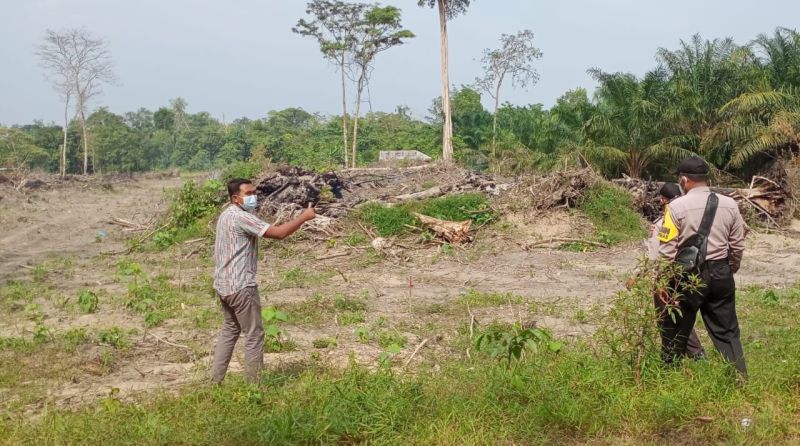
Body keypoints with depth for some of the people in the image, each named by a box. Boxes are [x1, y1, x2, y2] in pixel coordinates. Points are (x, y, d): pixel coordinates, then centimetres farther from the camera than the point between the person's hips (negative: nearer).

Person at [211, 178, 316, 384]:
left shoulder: (226, 215, 13)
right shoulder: (241, 217, -18)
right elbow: (278, 233, -23)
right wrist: (304, 216, -15)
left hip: (223, 284, 10)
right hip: (241, 286, -10)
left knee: (230, 330, 20)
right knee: (254, 335, 0)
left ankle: (215, 380, 22)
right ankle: (253, 385, 7)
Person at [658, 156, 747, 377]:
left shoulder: (677, 206, -12)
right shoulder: (729, 205, 1)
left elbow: (667, 250, -12)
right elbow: (737, 246, 7)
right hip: (721, 274, 4)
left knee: (676, 330, 11)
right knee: (727, 330, 14)